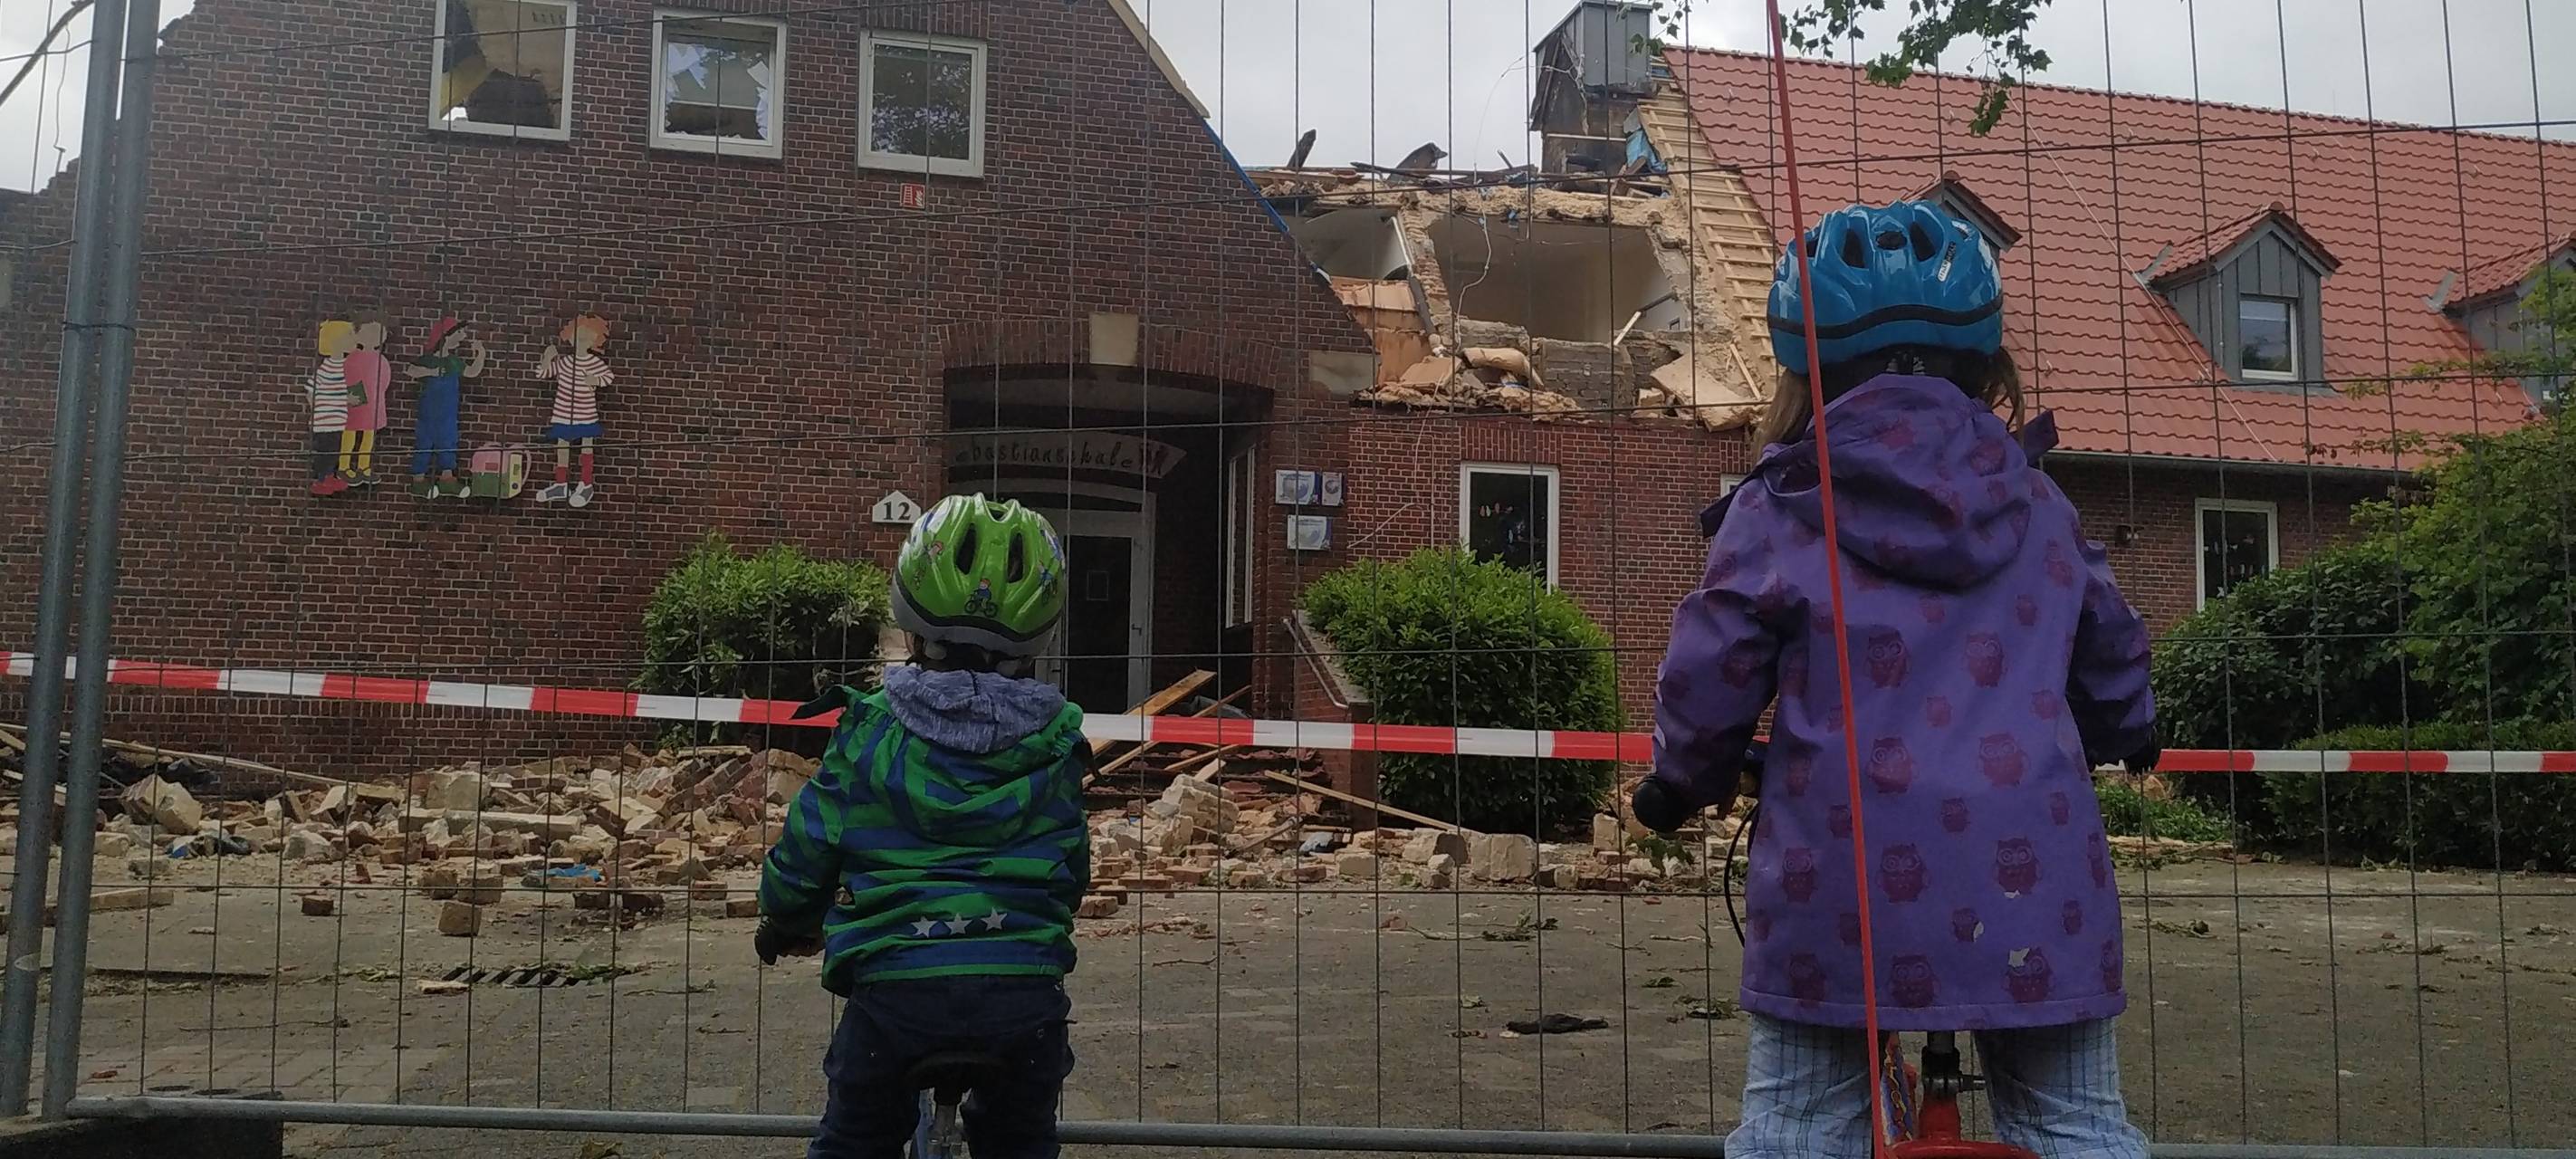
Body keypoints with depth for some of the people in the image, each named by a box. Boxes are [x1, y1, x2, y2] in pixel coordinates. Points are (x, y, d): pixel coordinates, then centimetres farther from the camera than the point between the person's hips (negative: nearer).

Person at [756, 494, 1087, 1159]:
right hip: (1025, 990, 2)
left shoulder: (869, 732, 1)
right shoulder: (1054, 744, 7)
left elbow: (805, 853, 8)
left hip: (896, 985, -1)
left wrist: (785, 925, 30)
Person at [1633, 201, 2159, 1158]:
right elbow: (2113, 656, 20)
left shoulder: (1776, 512, -1)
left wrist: (1681, 783, 19)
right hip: (2029, 879, 3)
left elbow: (1707, 681, -2)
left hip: (1846, 879, -2)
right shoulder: (2037, 504, 10)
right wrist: (2121, 735, 42)